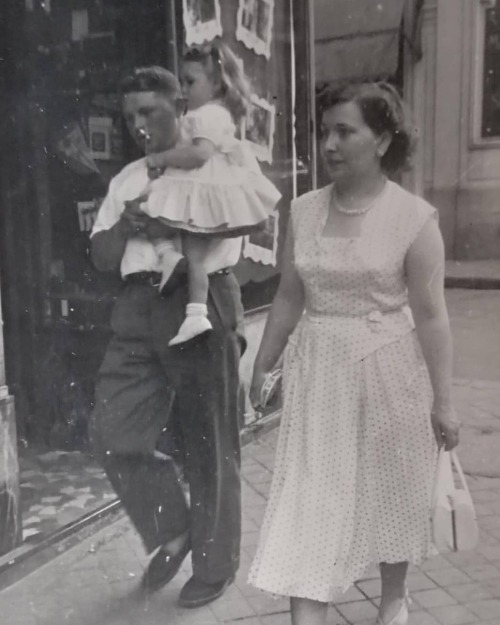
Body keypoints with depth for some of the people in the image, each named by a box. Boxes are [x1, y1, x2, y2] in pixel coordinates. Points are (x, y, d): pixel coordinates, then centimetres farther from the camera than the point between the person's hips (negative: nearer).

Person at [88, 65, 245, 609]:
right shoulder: (126, 180, 18)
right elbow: (101, 257, 15)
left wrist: (148, 223, -12)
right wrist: (127, 225, -6)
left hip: (202, 304, -5)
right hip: (138, 309, 5)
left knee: (208, 445, 4)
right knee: (112, 432, -2)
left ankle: (214, 564, 24)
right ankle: (171, 532, 22)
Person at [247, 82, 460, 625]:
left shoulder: (414, 217, -10)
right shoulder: (303, 211, 1)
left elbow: (429, 315, -9)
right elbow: (289, 298, 8)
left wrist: (441, 400, -8)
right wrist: (263, 366, 11)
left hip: (387, 371, -2)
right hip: (317, 371, 3)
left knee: (391, 492, 16)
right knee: (310, 500, 0)